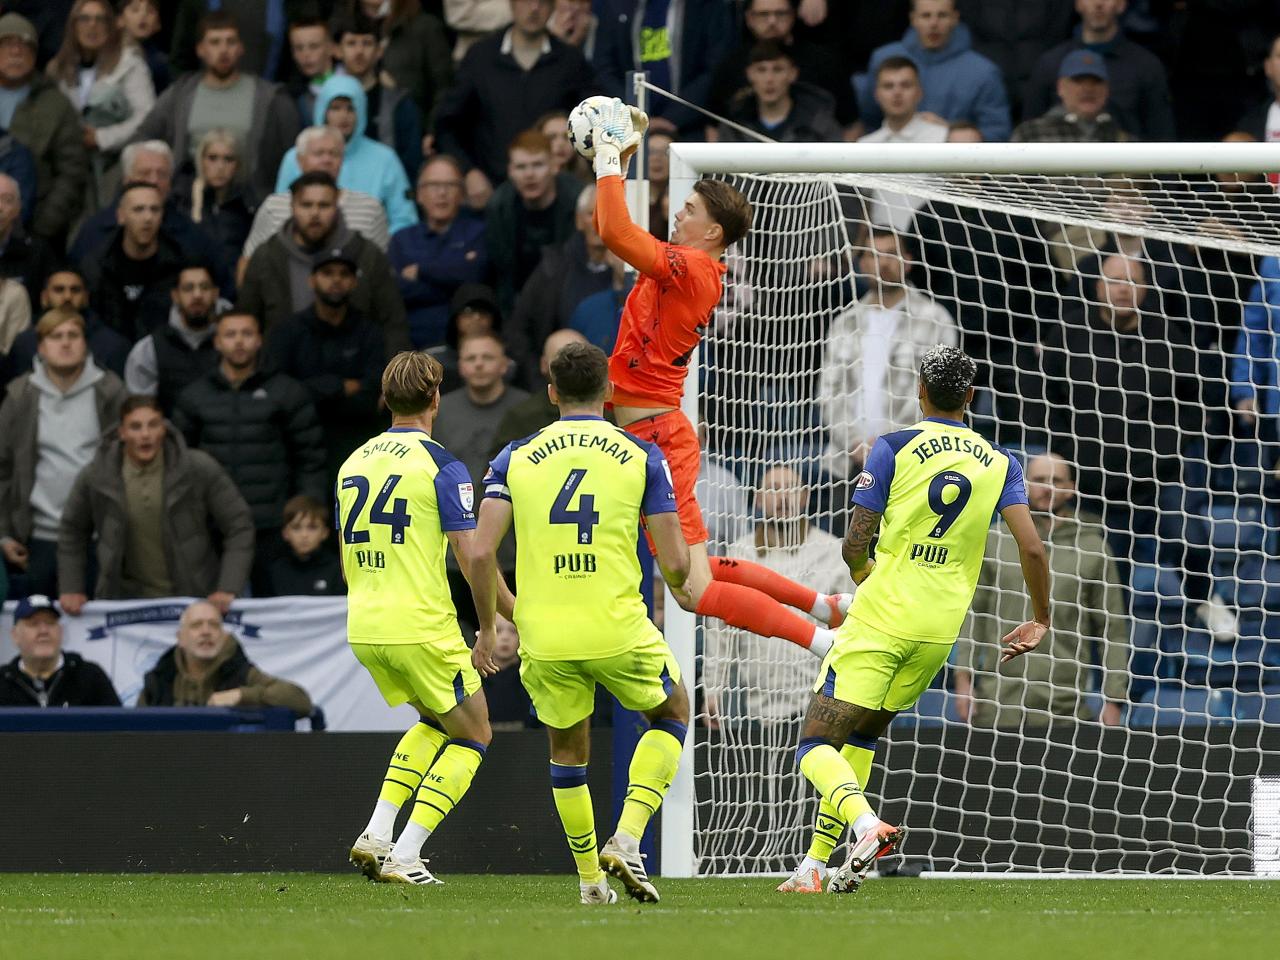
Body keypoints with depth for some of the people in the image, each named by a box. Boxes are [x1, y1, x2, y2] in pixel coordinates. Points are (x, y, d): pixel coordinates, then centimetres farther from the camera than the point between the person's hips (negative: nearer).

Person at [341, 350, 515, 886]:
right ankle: (405, 857, -2)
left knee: (436, 722, 26)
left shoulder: (353, 464, 11)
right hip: (422, 629, -7)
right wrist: (519, 618, -2)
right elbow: (473, 560, -14)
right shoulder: (441, 466, -10)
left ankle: (376, 836, 13)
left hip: (362, 631, 7)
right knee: (472, 735, 9)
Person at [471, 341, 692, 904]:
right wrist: (679, 587, 22)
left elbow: (482, 553, -5)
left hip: (543, 638, 2)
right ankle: (627, 839, 6)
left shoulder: (515, 457, 4)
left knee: (567, 750, 24)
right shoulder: (641, 456, 1)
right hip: (618, 627, -2)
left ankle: (590, 879, 25)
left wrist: (487, 627, 10)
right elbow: (674, 564, -2)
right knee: (671, 713, 24)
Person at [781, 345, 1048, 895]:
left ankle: (866, 825, -35)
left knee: (816, 746, -7)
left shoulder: (895, 448, -4)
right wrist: (1040, 621, 11)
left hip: (880, 618, -5)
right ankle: (817, 865, 18)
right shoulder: (999, 463, 7)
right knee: (860, 737, 22)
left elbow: (854, 546, -4)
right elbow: (1031, 546, -3)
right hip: (940, 629, 5)